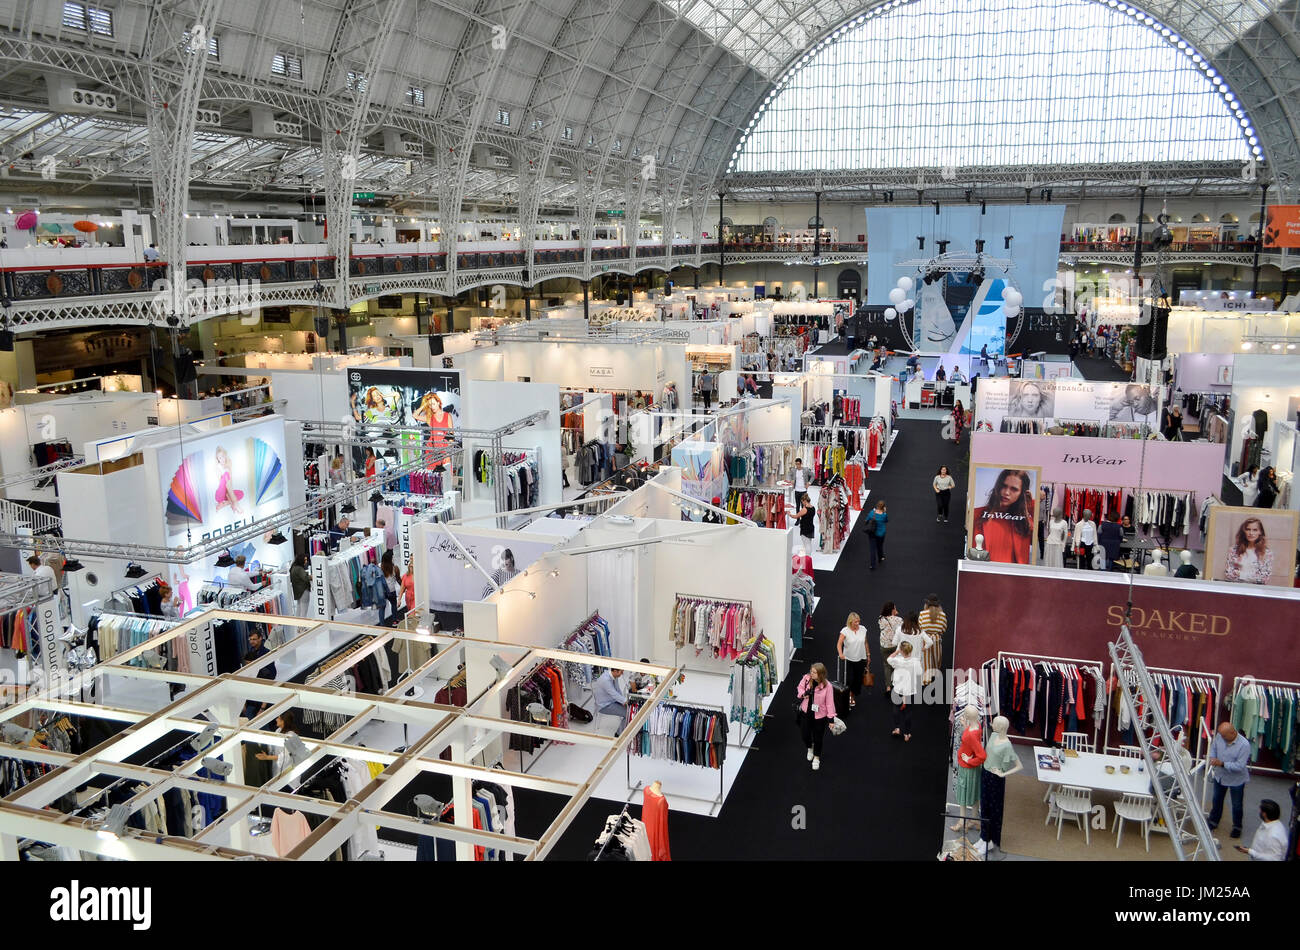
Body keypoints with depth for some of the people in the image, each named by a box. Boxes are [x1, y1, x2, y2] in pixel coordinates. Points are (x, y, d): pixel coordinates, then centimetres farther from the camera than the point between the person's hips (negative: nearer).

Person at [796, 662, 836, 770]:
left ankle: (816, 757, 39)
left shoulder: (827, 686, -24)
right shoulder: (807, 678, -15)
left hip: (819, 715, -3)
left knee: (818, 737, 12)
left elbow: (830, 703, -15)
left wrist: (831, 718, -12)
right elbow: (800, 686, 8)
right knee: (805, 734, 13)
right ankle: (810, 748, 49)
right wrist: (802, 694, -13)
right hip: (805, 712, 3)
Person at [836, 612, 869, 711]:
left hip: (861, 659, 3)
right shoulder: (845, 631, -12)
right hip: (849, 659, -3)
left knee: (858, 680, 8)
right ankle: (849, 697, 12)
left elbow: (865, 643, 11)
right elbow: (839, 644, -19)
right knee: (849, 679, -6)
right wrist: (840, 654, -36)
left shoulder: (863, 629, 0)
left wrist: (868, 655, 14)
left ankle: (854, 696, 27)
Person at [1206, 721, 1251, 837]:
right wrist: (1212, 758, -15)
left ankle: (1237, 827, 37)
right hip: (1220, 776, 5)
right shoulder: (1219, 736, -16)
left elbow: (1240, 766, -30)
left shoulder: (1244, 745, -30)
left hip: (1236, 780, -5)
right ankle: (1213, 821, 44)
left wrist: (1222, 764, -35)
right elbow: (1213, 748, 4)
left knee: (1236, 805, 15)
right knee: (1216, 800, 23)